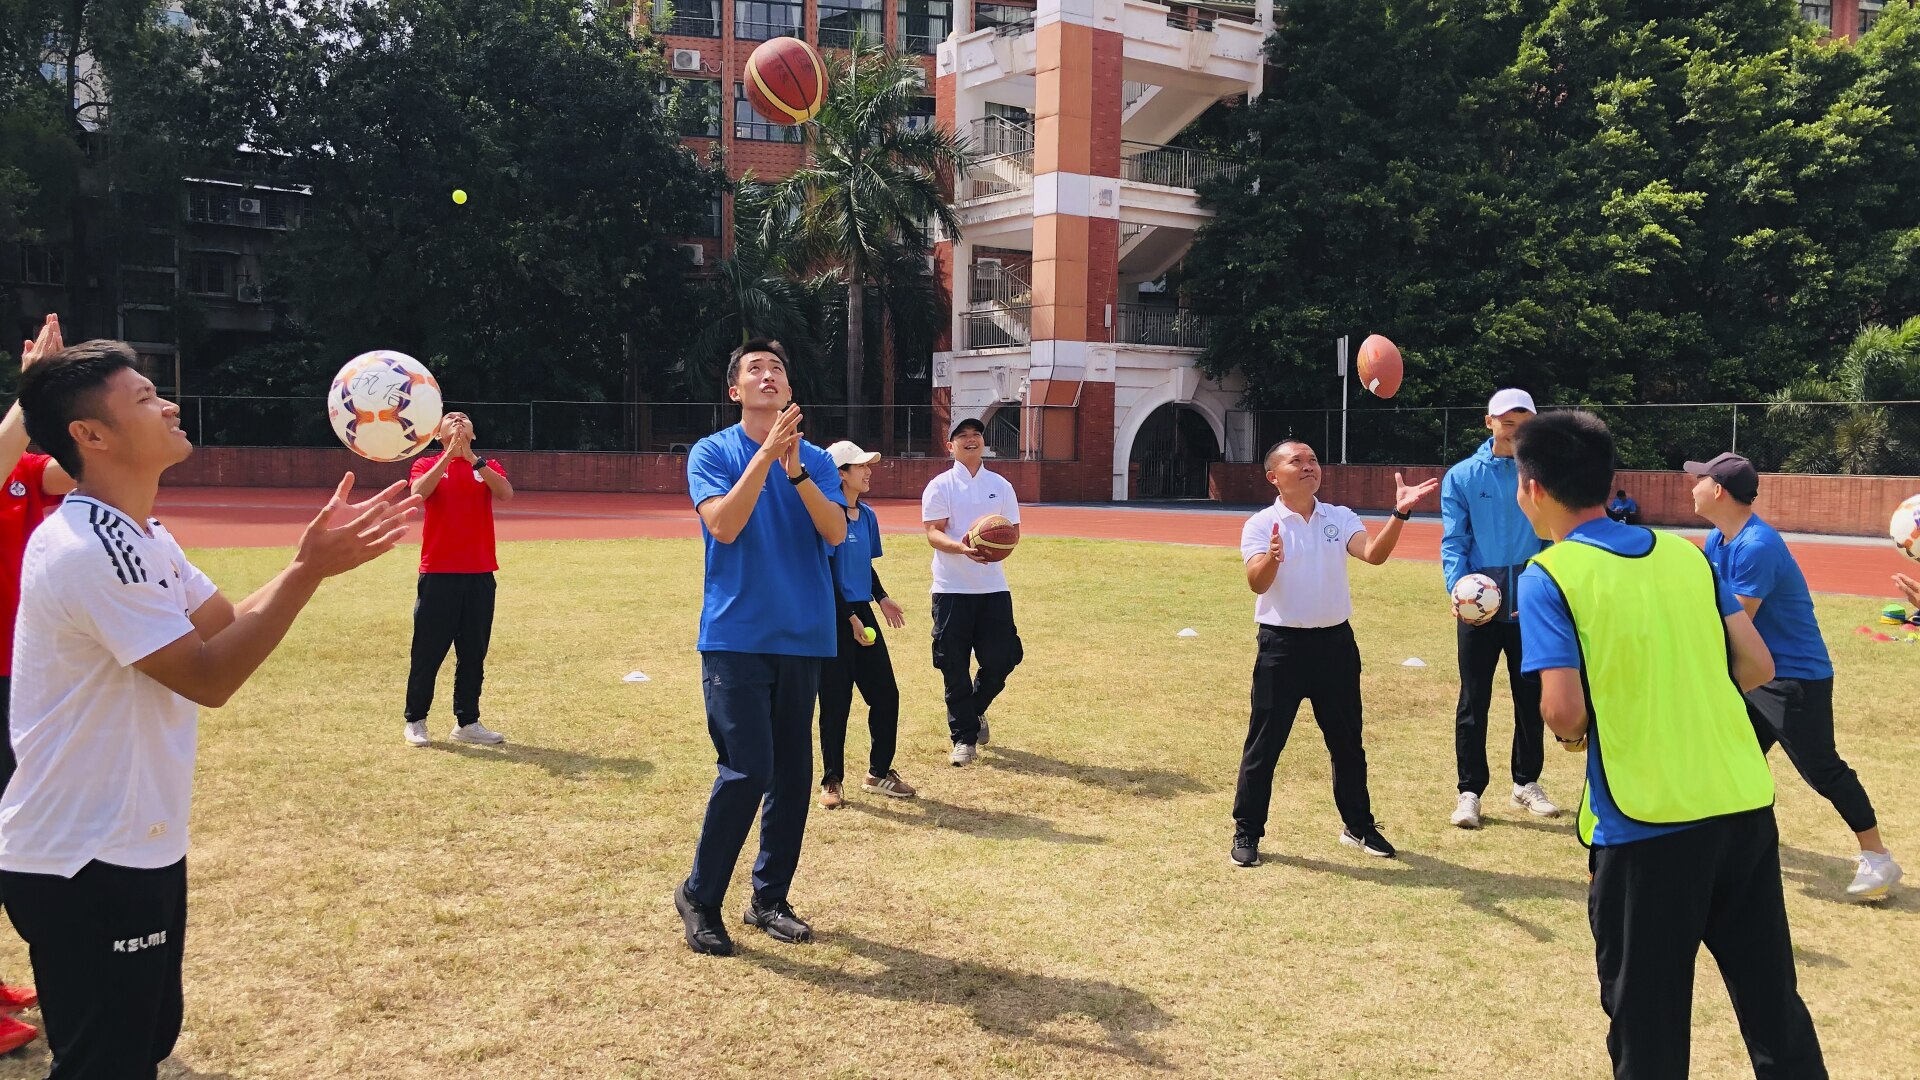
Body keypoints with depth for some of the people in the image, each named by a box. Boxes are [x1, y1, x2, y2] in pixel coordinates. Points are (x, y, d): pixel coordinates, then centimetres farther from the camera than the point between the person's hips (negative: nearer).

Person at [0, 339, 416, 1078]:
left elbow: (228, 625, 10)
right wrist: (309, 572, -23)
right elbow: (210, 677, -23)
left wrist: (317, 558, -2)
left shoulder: (137, 537, 10)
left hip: (133, 848, 10)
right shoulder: (91, 550, -24)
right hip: (87, 866, -10)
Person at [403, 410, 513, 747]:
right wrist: (449, 455, -20)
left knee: (474, 653, 7)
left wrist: (472, 458, -17)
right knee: (428, 652, 2)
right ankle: (415, 721, 16)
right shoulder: (427, 465, 8)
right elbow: (418, 492, -15)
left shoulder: (487, 466, 11)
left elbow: (507, 495, -10)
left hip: (480, 575, 2)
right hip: (437, 574, -2)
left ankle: (467, 723, 16)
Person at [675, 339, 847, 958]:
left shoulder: (815, 459, 9)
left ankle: (770, 898, 22)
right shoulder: (712, 452, 1)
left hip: (803, 636, 4)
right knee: (747, 769, -12)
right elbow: (723, 525, -15)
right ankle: (699, 896, 7)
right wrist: (766, 454, -18)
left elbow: (836, 532, -4)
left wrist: (796, 470, -17)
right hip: (736, 636, -4)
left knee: (792, 773, 7)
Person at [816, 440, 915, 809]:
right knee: (836, 703, 0)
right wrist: (850, 618, -16)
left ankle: (878, 773, 22)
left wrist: (881, 597, 5)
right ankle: (831, 782, 13)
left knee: (886, 695, 8)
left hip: (862, 615, 7)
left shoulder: (867, 516, 11)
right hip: (835, 619, -7)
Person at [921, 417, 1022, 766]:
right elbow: (933, 533, -8)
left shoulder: (1001, 485, 11)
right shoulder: (940, 486, 1)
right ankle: (963, 738, 10)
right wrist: (961, 547, -28)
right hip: (951, 588, -3)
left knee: (1001, 659, 0)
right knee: (955, 667, -2)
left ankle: (975, 709, 30)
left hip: (993, 587, 3)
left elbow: (1013, 530, 10)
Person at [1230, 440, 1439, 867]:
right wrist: (1271, 558, -42)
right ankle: (1247, 832, 12)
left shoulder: (1340, 518, 4)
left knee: (1347, 741, 14)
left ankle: (1358, 825, 30)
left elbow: (1374, 553, -13)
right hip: (1282, 644, -3)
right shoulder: (1261, 525, -6)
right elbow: (1256, 583, -20)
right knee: (1264, 743, 1)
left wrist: (1399, 515, -29)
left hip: (1335, 641, 4)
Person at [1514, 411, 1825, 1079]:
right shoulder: (1685, 552, 8)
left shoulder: (1549, 576, -9)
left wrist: (1568, 733, 4)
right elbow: (1756, 666, 9)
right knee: (1775, 1009, 19)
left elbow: (1565, 710, -17)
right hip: (1745, 802, 6)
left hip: (1648, 823, -5)